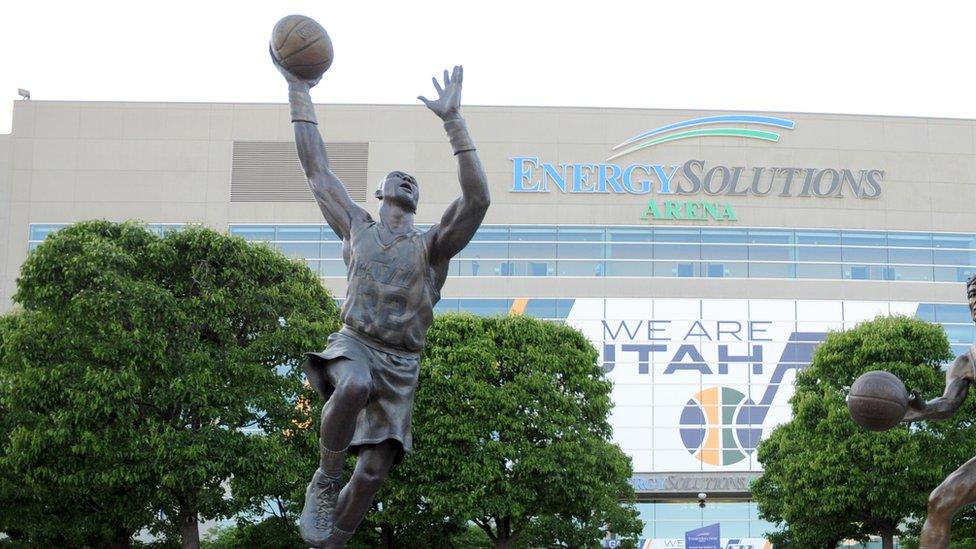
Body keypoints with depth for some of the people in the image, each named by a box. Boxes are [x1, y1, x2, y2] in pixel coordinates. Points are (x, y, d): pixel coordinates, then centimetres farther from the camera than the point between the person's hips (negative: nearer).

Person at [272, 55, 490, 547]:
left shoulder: (432, 245, 6)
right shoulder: (357, 227, 12)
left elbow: (477, 198, -12)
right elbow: (316, 168, 11)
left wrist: (453, 120, -19)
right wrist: (299, 92, 8)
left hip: (400, 364, 1)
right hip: (353, 344, -1)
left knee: (374, 469, -9)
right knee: (354, 386, -38)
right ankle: (324, 481, -16)